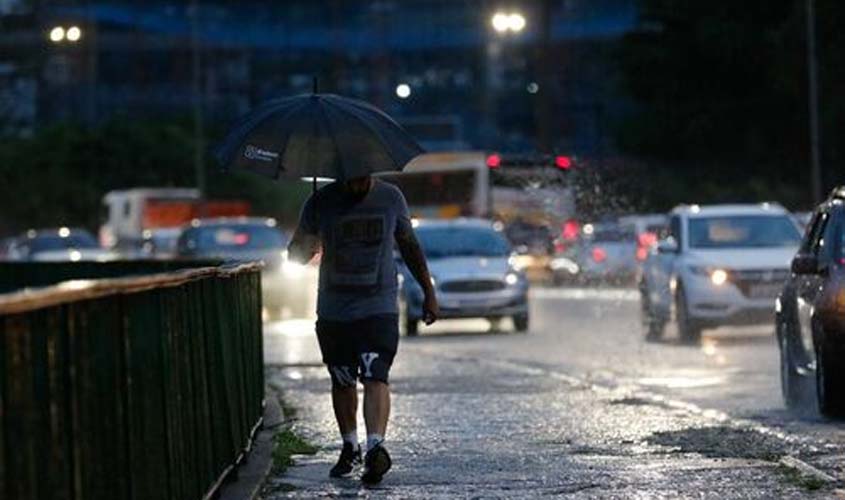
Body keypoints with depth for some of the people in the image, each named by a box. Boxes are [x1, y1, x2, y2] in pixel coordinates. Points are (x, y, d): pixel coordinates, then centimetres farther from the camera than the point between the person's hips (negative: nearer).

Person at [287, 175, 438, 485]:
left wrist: (428, 291, 17)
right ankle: (350, 448, 29)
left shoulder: (391, 198, 2)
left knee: (375, 376, -19)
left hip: (379, 309, -2)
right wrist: (305, 248, -23)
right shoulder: (321, 202, -1)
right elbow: (297, 254, 2)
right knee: (342, 382, 12)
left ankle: (376, 446, -31)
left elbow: (409, 246, 15)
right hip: (333, 311, 2)